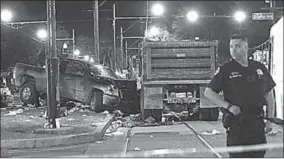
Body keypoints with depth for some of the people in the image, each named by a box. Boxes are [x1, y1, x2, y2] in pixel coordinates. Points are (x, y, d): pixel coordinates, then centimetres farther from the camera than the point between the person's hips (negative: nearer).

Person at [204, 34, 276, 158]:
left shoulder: (260, 68, 10)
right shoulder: (225, 69, 0)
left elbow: (269, 95, 15)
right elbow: (208, 92, -2)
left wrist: (270, 119, 8)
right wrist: (228, 106, -12)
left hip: (258, 124, 4)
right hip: (236, 123, -3)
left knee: (259, 154, 8)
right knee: (237, 155, -2)